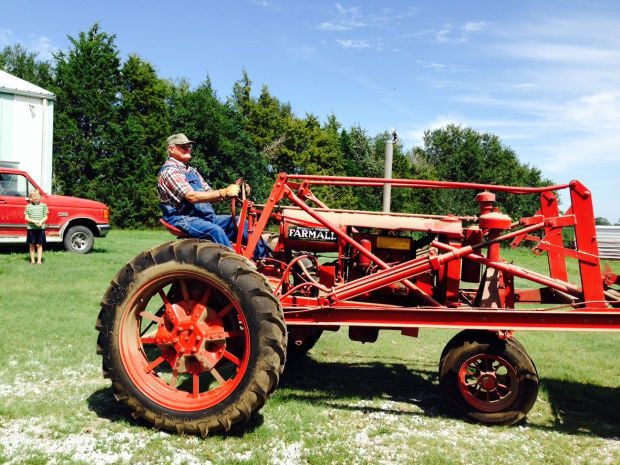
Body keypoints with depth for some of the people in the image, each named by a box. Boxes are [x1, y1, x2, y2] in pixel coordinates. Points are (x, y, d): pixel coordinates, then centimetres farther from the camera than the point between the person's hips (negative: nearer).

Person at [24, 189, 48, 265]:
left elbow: (45, 217, 5)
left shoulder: (43, 205, 5)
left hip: (41, 228, -1)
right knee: (32, 245, 7)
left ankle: (39, 260, 4)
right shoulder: (28, 206, 6)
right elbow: (26, 218, 3)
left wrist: (41, 221, -14)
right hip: (31, 228, 1)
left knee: (39, 245, 1)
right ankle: (32, 260, 13)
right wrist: (33, 221, -14)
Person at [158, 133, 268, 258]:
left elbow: (209, 195, 15)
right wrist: (224, 192, -25)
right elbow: (192, 196, -21)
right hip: (183, 219, -8)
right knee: (215, 230, -34)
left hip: (204, 217, 9)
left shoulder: (191, 170, 21)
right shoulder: (169, 171, -9)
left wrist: (232, 191, -3)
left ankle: (265, 257, -6)